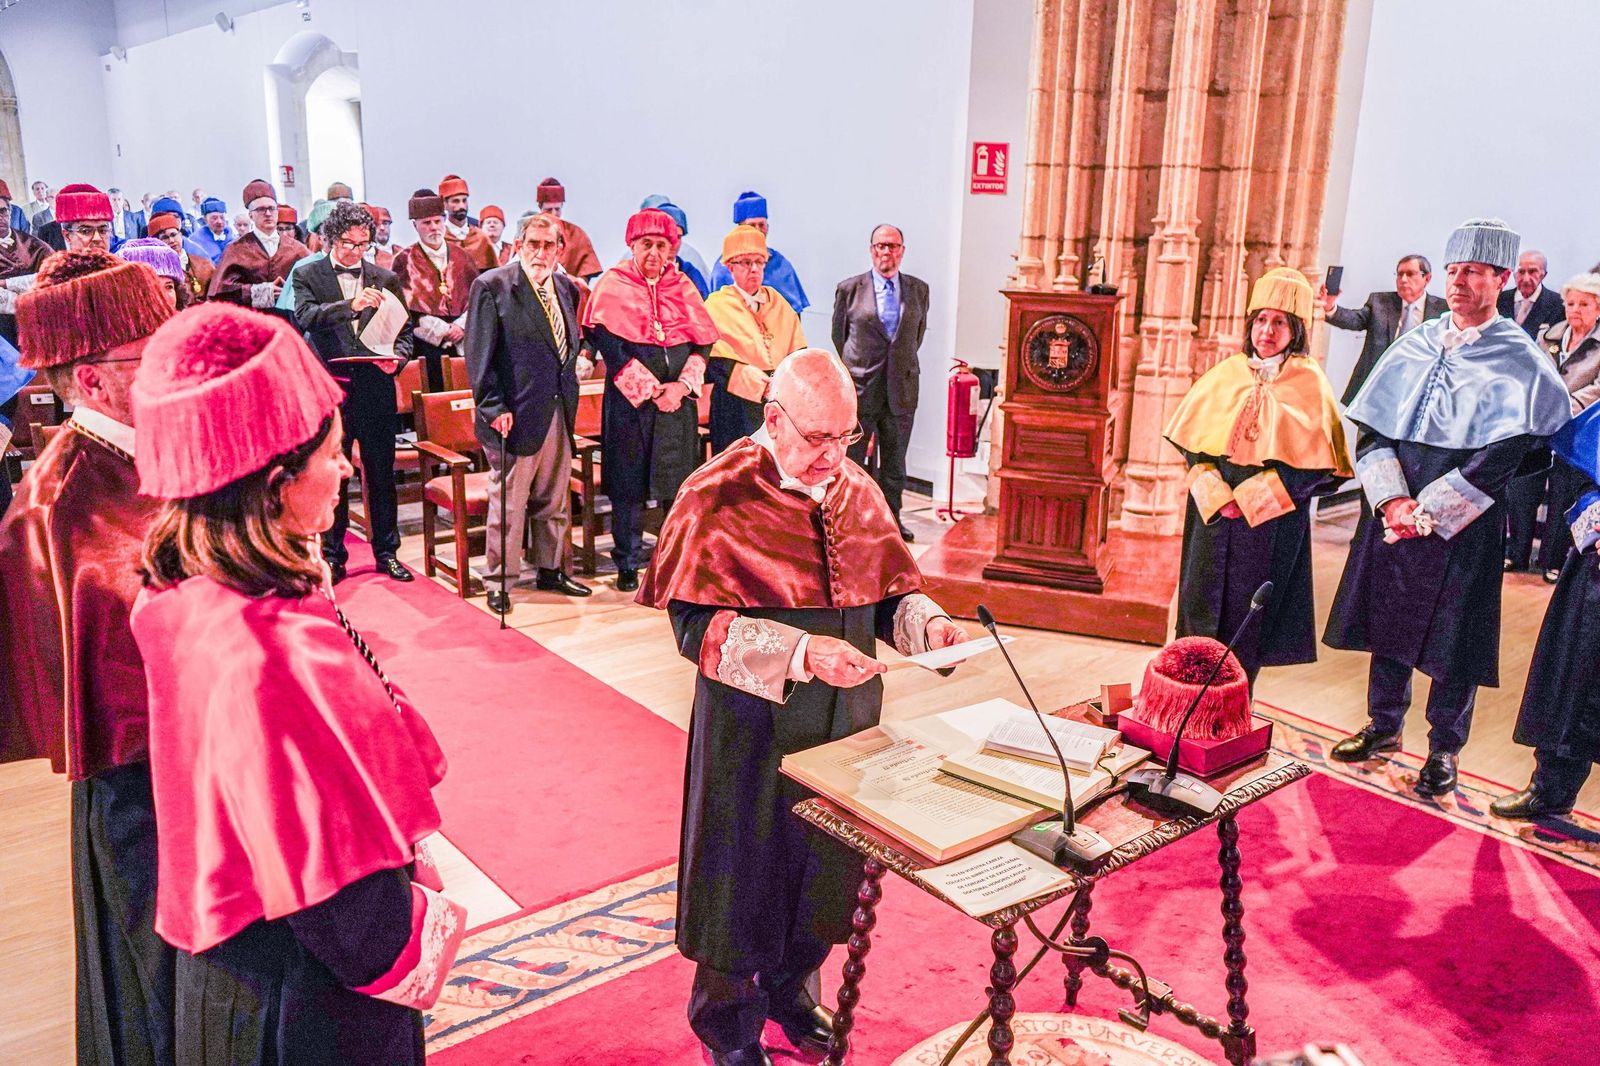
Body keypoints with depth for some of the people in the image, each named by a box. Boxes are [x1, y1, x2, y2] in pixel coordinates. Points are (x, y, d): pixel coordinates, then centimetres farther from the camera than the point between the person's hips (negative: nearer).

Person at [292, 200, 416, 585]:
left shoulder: (385, 279, 10)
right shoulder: (307, 274, 4)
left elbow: (405, 330, 12)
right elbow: (304, 317, -14)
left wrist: (397, 357, -8)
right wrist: (350, 305, -27)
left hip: (377, 389, 2)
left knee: (381, 474, 8)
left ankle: (386, 551, 20)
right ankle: (332, 555, 17)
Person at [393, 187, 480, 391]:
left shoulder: (459, 256, 14)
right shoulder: (405, 260, 3)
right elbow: (407, 308, -4)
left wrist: (462, 326, -5)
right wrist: (442, 331, -10)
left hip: (464, 342, 3)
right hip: (428, 345, -3)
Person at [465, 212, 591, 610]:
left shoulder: (566, 287, 12)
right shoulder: (492, 286, -7)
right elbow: (479, 354, -10)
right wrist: (493, 407, -16)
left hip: (559, 411, 6)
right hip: (515, 413, -6)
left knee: (555, 499, 15)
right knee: (507, 502, 2)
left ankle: (550, 570, 30)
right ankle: (497, 581, 14)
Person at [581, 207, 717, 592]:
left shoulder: (682, 287, 10)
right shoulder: (612, 286, 0)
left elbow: (703, 343, 6)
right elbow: (611, 347, -9)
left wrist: (682, 385, -10)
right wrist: (651, 391, -15)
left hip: (679, 400, 3)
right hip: (629, 400, -2)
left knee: (679, 485, 5)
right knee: (628, 487, 3)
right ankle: (628, 565, 15)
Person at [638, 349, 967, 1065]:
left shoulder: (856, 492, 1)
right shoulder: (719, 497, -15)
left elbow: (891, 593, 8)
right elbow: (695, 625, -20)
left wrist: (928, 623, -15)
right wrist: (802, 651, -30)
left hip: (843, 722, 5)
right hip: (751, 730, -5)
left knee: (824, 869, 20)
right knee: (746, 869, 11)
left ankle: (789, 989, 47)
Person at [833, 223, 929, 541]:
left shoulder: (919, 289, 6)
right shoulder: (849, 288, -1)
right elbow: (839, 335, 8)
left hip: (902, 388, 3)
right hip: (859, 387, -2)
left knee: (895, 461, 12)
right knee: (851, 459, 5)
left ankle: (891, 518, 23)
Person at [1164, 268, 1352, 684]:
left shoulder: (1308, 383, -3)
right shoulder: (1225, 375, 6)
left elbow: (1315, 462, -8)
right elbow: (1193, 442, 4)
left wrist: (1251, 497, -16)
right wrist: (1215, 494, -11)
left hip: (1271, 521, -3)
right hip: (1213, 514, 3)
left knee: (1250, 616, 5)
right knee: (1202, 605, 4)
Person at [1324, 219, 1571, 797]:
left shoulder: (1520, 360, -5)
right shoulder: (1414, 345, 6)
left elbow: (1503, 456, -13)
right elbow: (1371, 428, 3)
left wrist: (1428, 512, -17)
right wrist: (1392, 500, -11)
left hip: (1462, 527, -3)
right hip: (1394, 516, 4)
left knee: (1453, 639, 4)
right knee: (1388, 622, 12)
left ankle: (1444, 748, 21)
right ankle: (1384, 725, 30)